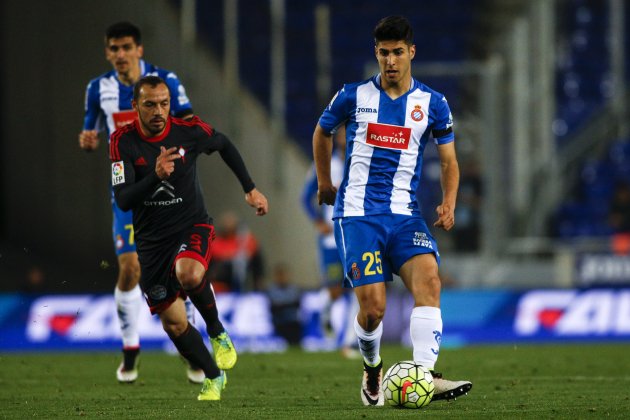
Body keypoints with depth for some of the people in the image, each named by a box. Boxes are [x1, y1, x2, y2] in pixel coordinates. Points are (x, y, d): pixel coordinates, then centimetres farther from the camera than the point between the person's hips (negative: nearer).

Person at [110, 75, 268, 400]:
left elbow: (224, 145, 12)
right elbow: (123, 200, -21)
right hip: (151, 239, 2)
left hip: (192, 227, -2)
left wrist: (250, 189, 13)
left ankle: (217, 331, -6)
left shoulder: (189, 130, -11)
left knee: (189, 274, -35)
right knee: (173, 322, 1)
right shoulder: (123, 141, -13)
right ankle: (214, 376, 25)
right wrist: (155, 176, -37)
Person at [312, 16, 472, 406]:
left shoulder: (433, 103, 5)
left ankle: (427, 375, -32)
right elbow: (322, 132, 23)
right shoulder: (354, 96, 3)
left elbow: (449, 160, 12)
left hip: (405, 213, 1)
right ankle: (372, 370, 18)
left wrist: (449, 203, -4)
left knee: (428, 279, -25)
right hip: (357, 213, -1)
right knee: (373, 307, -12)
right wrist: (325, 182, 26)